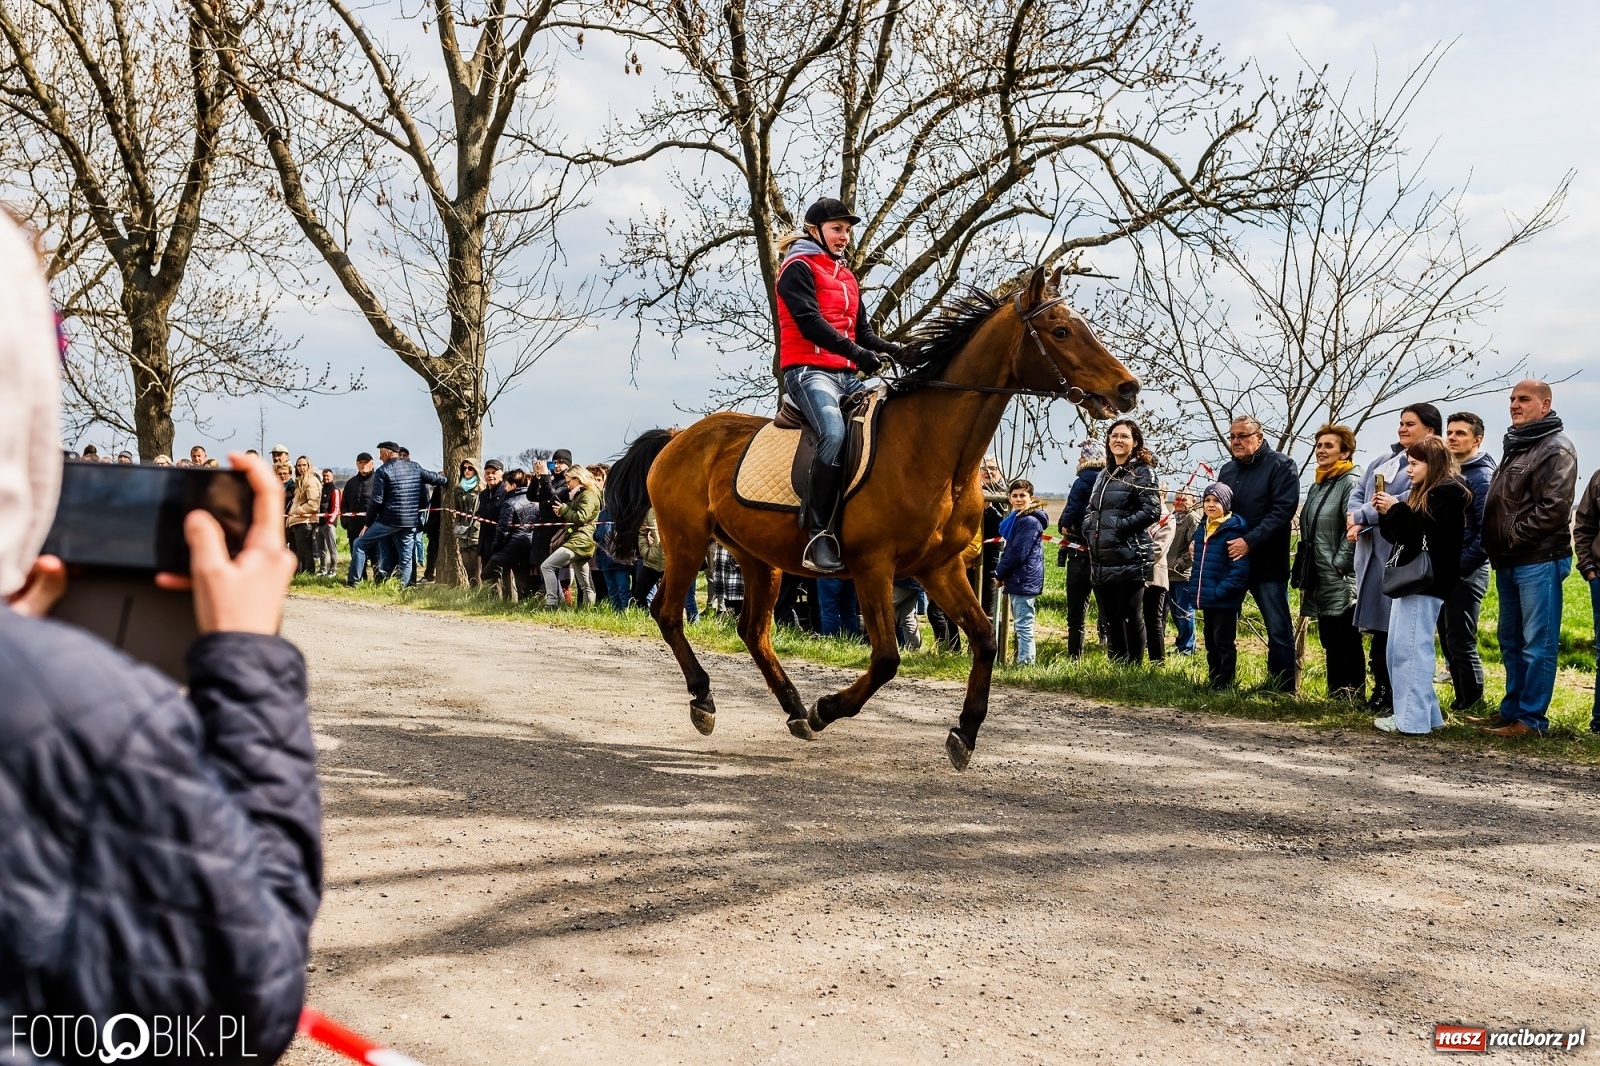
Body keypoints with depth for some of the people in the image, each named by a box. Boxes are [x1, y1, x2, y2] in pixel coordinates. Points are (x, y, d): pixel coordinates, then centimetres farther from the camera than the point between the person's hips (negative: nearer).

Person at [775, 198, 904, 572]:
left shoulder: (847, 277, 24)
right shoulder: (799, 268, 0)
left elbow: (863, 332, 19)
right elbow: (809, 322, -14)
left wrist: (894, 349, -2)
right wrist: (856, 352, -25)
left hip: (846, 374, 9)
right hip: (808, 370, -9)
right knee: (834, 432, -32)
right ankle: (819, 535, -34)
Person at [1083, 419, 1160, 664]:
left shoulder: (1142, 472, -4)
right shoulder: (1104, 474, 19)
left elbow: (1152, 510, -15)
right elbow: (1091, 509, 27)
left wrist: (1119, 526, -16)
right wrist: (1088, 528, 7)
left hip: (1129, 559, -8)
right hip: (1101, 561, 8)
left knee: (1132, 618, -1)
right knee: (1110, 619, 12)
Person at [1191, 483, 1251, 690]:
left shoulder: (1233, 531, -15)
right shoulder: (1202, 529, 11)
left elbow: (1240, 568, -20)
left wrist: (1220, 591, -21)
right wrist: (1197, 590, 12)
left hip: (1225, 601, -8)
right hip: (1207, 599, 8)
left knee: (1224, 642, -1)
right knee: (1211, 642, 16)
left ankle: (1225, 683, 7)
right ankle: (1212, 681, 26)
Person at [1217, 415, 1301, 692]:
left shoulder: (1281, 466, -7)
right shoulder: (1228, 469, 15)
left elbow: (1283, 510, -17)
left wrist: (1250, 541, -24)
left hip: (1268, 562, -6)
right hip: (1229, 560, 6)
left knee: (1278, 628, -3)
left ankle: (1282, 688, 3)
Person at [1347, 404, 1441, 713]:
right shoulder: (1383, 461, 19)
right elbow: (1357, 493, 15)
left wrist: (1363, 515, -13)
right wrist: (1358, 522, -8)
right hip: (1371, 552, 7)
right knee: (1378, 624, 11)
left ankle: (1397, 697, 3)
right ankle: (1381, 690, 20)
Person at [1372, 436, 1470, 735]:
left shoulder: (1447, 493, -10)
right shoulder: (1424, 493, 21)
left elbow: (1423, 533, -20)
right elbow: (1402, 535, 19)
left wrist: (1395, 509, -13)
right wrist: (1386, 514, 4)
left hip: (1425, 584, -11)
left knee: (1410, 650, -10)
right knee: (1397, 650, 11)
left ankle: (1412, 718, -7)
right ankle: (1422, 712, 17)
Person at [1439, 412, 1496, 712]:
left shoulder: (1482, 476, -10)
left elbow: (1487, 531, -17)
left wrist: (1460, 568, -18)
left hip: (1466, 572, -8)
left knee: (1461, 643, -4)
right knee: (1448, 640, 12)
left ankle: (1471, 707, 6)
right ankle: (1463, 702, 21)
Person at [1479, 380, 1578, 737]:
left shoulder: (1556, 449, -9)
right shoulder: (1514, 446, 20)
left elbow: (1554, 508, -18)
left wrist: (1514, 537, -14)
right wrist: (1494, 544, 11)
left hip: (1539, 560, -9)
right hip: (1508, 561, 9)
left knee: (1537, 644, -4)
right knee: (1511, 641, 15)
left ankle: (1531, 718, -1)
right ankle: (1512, 709, 24)